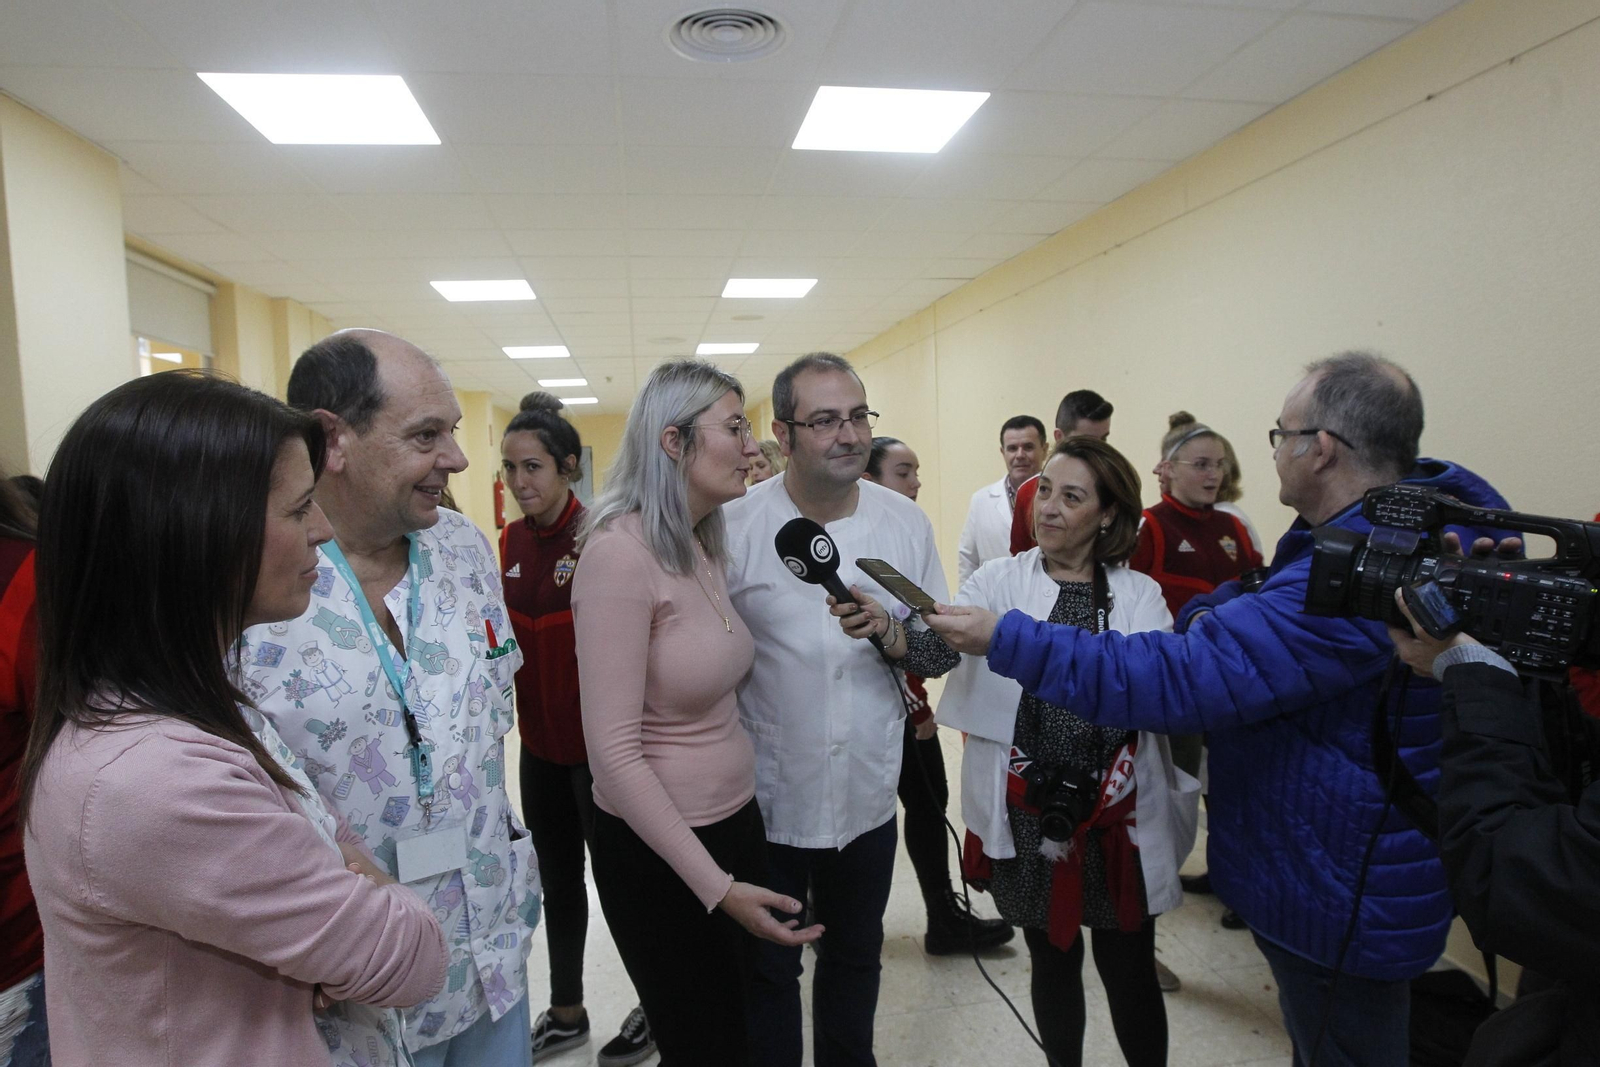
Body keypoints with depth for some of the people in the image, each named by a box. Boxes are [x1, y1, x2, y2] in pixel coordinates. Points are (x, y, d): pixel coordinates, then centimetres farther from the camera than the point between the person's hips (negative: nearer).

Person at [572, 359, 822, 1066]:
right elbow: (614, 751, -23)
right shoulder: (619, 551, -22)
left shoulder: (706, 544, 4)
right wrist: (715, 886, -22)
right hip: (659, 853, -8)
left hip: (736, 820, 8)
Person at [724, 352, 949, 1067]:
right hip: (766, 796, -3)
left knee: (856, 956, 25)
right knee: (766, 970, 17)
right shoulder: (734, 527, -13)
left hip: (868, 794, 4)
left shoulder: (905, 521, -3)